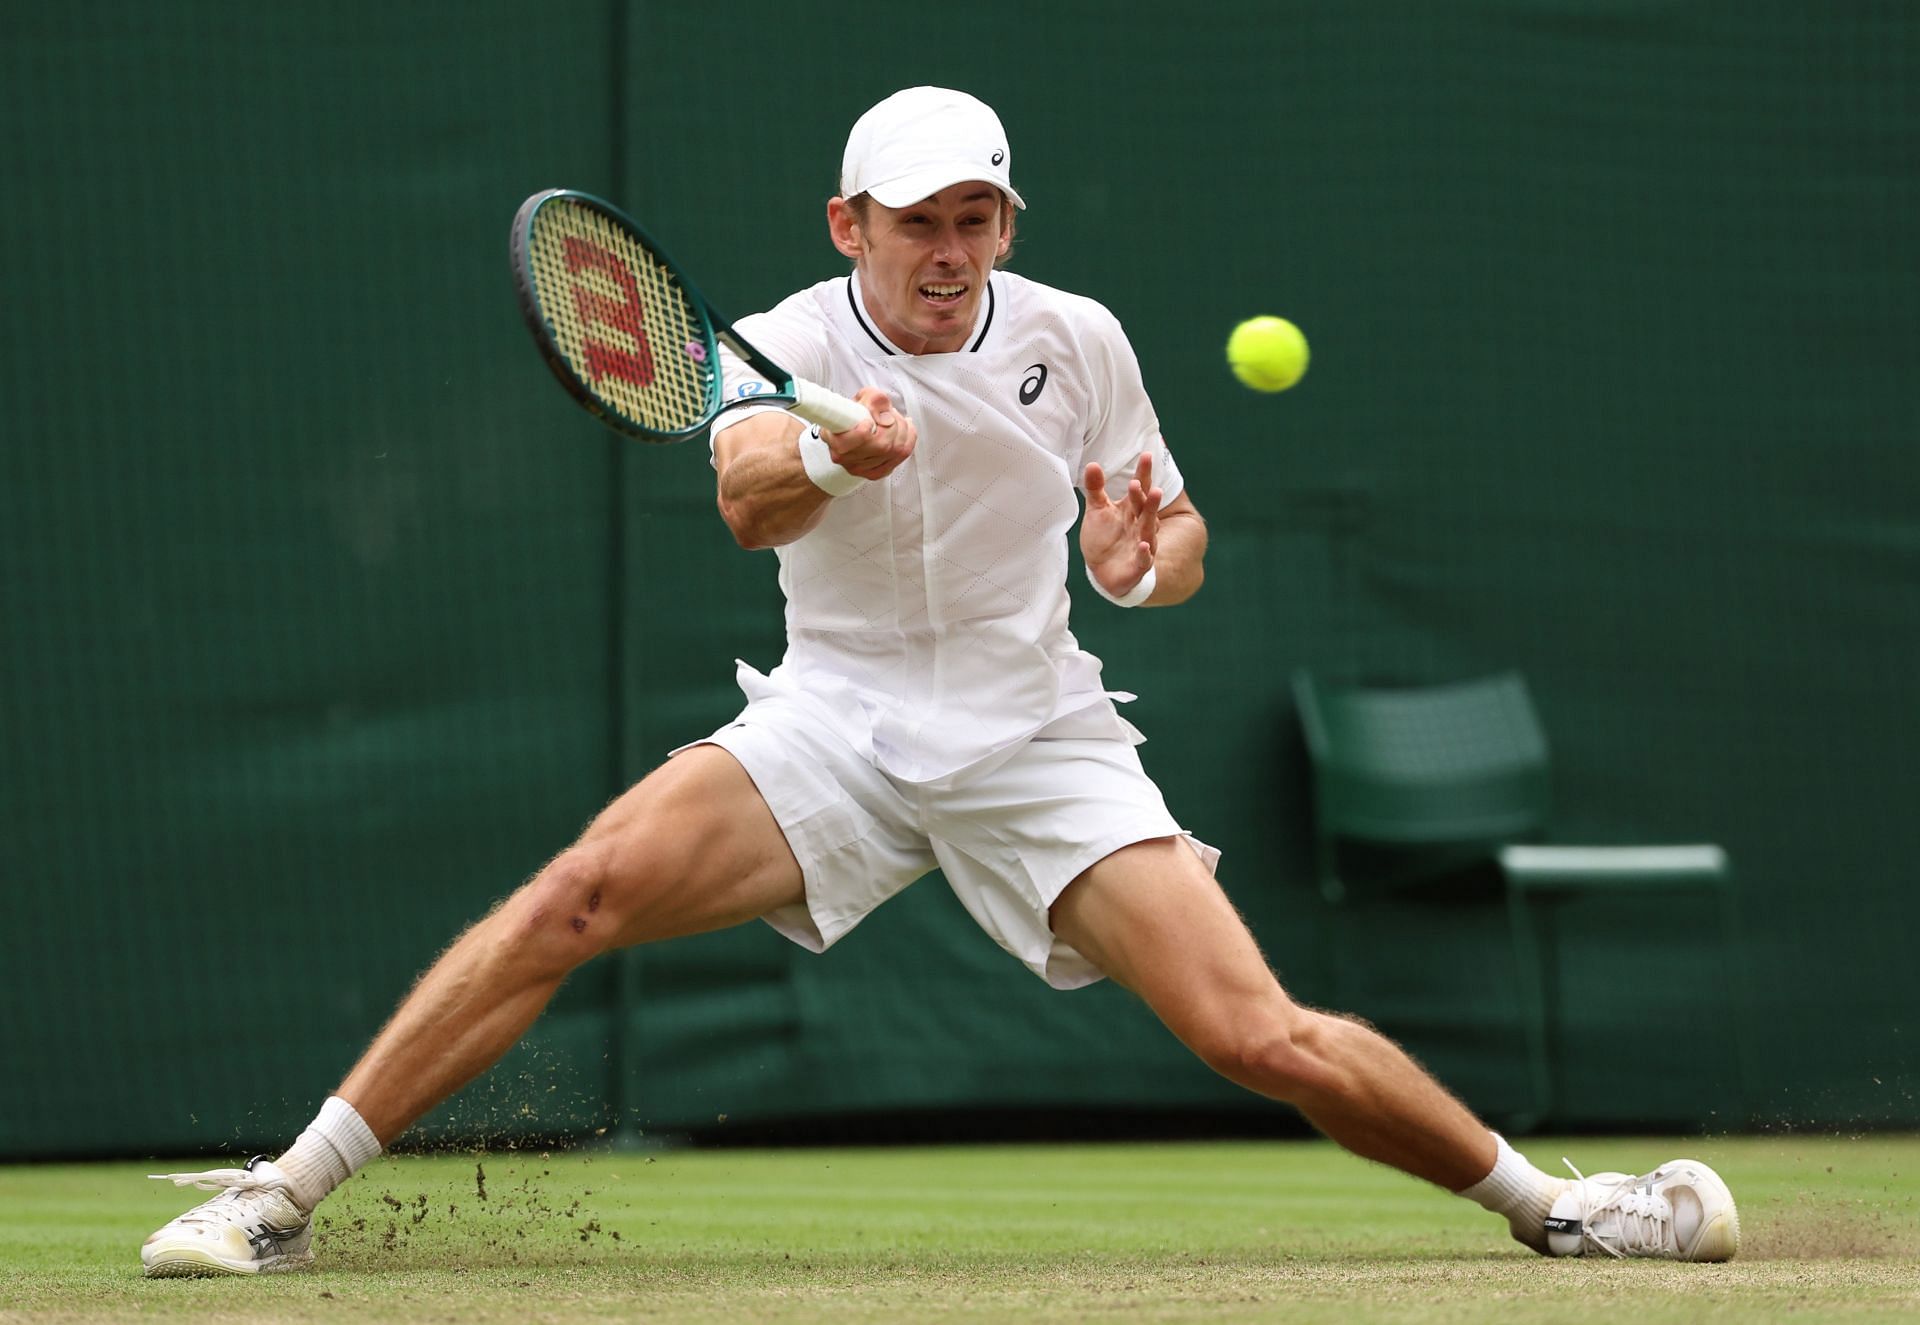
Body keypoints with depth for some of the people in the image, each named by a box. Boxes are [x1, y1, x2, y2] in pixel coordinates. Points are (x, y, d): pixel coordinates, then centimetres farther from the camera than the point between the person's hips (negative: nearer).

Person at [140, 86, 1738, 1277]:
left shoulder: (1079, 343, -2)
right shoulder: (788, 344, -8)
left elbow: (1173, 542, 8)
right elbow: (748, 500, -30)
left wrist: (1147, 556, -17)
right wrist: (825, 458, -55)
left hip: (1037, 735, 1)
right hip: (835, 720, 0)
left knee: (1262, 1039, -15)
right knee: (586, 887, -24)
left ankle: (1547, 1199, 8)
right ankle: (282, 1197, -18)